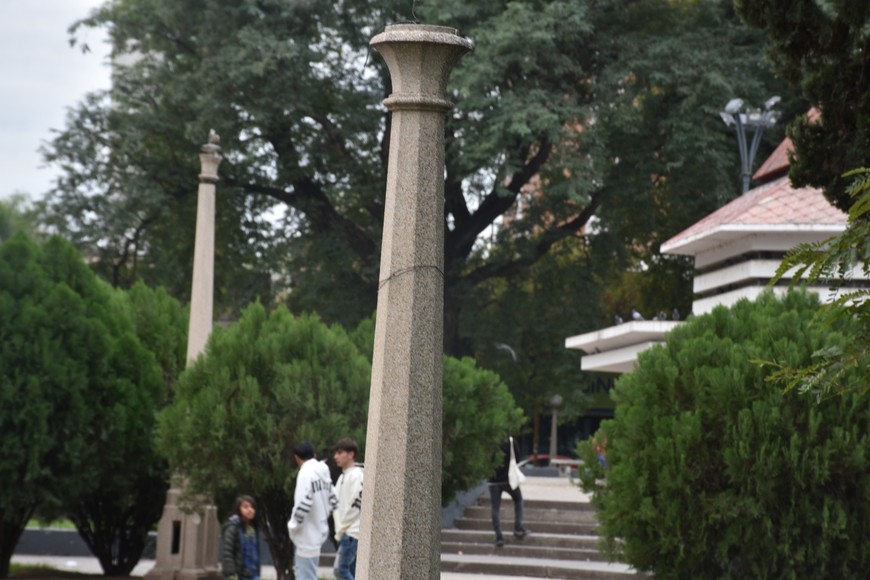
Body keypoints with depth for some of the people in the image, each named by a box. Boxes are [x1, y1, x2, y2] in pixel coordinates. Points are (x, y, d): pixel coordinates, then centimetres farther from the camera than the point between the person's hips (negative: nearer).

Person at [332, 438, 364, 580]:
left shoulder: (357, 476, -12)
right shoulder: (342, 477, 17)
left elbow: (355, 506, -16)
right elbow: (338, 505, 19)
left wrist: (341, 531, -11)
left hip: (352, 532, -9)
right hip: (344, 532, 9)